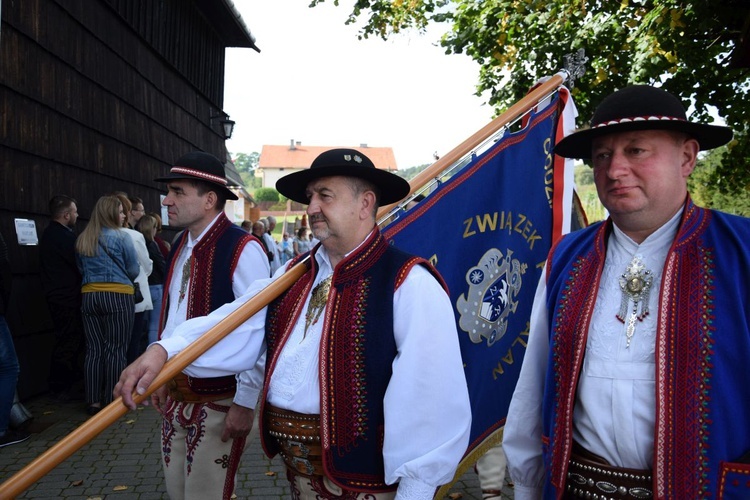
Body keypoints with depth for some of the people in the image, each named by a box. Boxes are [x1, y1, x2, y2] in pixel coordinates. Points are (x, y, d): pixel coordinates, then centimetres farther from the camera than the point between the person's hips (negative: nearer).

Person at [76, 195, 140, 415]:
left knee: (94, 349, 8)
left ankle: (93, 401, 11)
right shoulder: (120, 237, -6)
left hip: (89, 296, 5)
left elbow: (81, 268, 18)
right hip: (117, 296, -5)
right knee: (116, 350, 0)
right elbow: (133, 270, -2)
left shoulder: (82, 240, 10)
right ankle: (112, 401, 4)